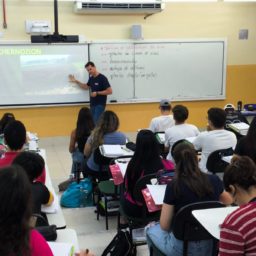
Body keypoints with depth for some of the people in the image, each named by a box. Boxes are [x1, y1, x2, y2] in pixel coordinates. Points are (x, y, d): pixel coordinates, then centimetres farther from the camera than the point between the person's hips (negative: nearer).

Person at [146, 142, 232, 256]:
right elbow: (229, 202, 15)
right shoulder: (214, 180, -6)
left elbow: (164, 225, -11)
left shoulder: (174, 185, -17)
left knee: (151, 230, 26)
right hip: (213, 244, 4)